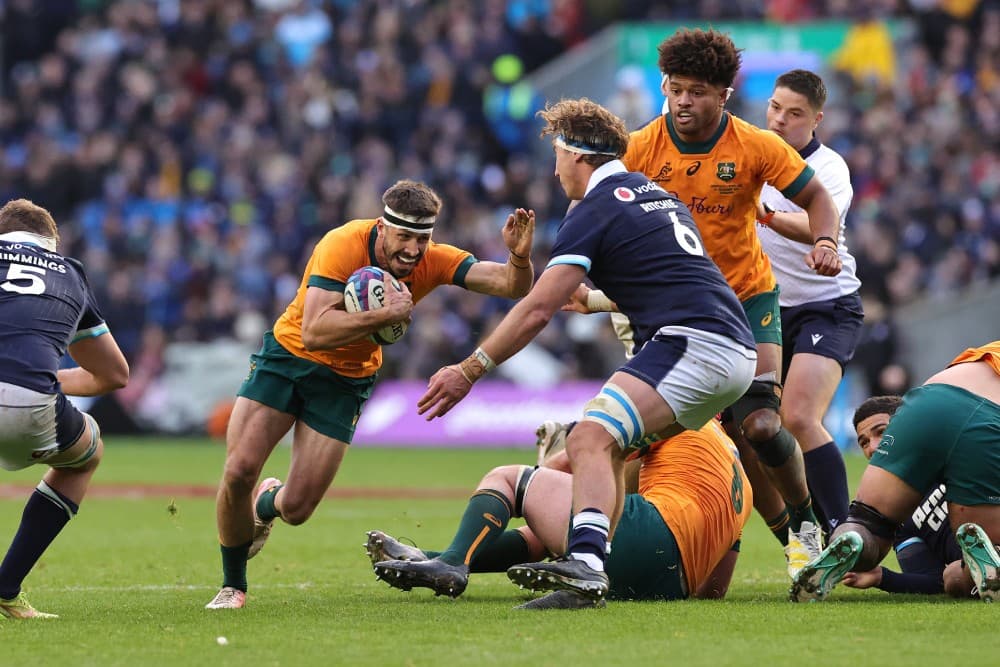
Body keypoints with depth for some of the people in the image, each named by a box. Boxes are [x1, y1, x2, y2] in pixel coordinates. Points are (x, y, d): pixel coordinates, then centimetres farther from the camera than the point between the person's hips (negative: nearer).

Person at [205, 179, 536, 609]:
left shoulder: (434, 261, -17)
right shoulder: (343, 246, -28)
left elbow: (513, 286, -23)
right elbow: (313, 333, -36)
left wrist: (520, 257, -44)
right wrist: (384, 314, -42)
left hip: (346, 380, 2)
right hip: (289, 353, -2)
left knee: (297, 508, -6)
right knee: (239, 471, -15)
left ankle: (268, 504, 34)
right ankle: (232, 586, 8)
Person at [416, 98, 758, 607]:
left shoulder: (595, 211, -2)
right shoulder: (656, 194, 25)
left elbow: (537, 310, -8)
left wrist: (469, 370, -2)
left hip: (692, 344, -10)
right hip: (738, 353, 10)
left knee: (591, 441, -22)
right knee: (613, 448, 20)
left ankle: (586, 562, -43)